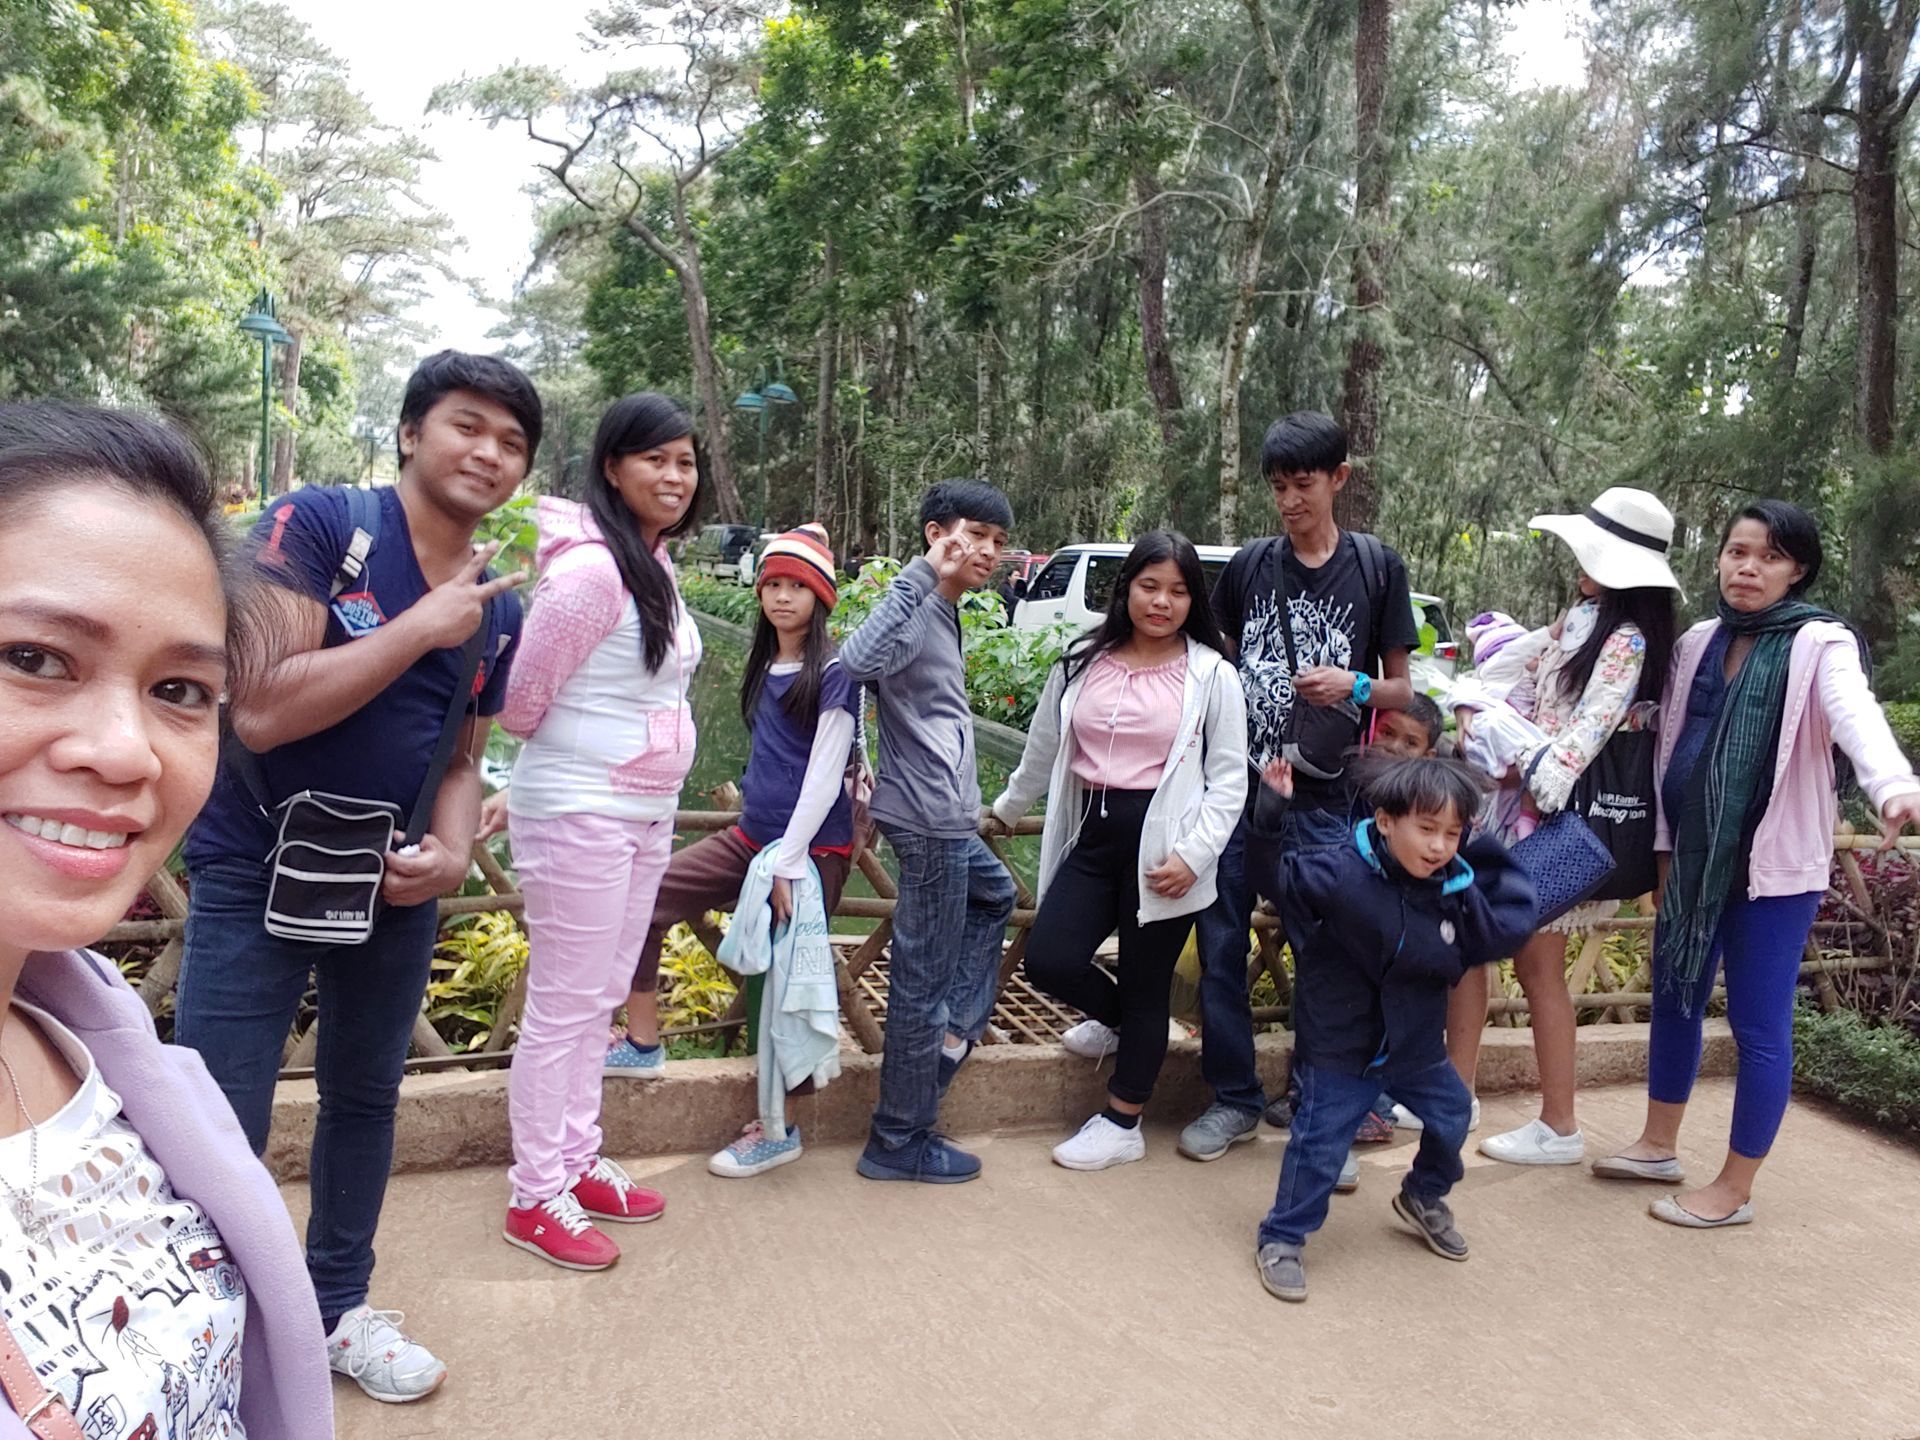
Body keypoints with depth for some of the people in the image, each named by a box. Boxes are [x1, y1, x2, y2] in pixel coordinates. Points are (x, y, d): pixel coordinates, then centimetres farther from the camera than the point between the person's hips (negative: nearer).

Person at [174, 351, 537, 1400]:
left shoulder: (497, 610, 3)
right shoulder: (315, 525, -16)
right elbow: (261, 710, -26)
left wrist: (452, 854, -10)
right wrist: (422, 626, -23)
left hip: (395, 885, 6)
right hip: (255, 875, -6)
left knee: (365, 1098, 18)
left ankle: (336, 1308, 38)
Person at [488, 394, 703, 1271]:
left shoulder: (656, 566, 9)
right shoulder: (591, 569, -19)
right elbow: (521, 700, -14)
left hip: (646, 814, 9)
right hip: (581, 813, -9)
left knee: (600, 999, 17)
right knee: (563, 1006, 2)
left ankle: (577, 1161, 31)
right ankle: (535, 1197, 15)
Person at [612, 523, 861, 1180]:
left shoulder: (832, 673, -11)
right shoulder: (765, 665, 10)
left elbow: (825, 773, -15)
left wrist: (789, 864, -17)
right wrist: (762, 835, 13)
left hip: (813, 849, -7)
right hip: (752, 836, 7)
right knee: (642, 901, -1)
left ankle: (779, 1130, 14)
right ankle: (642, 1045, 11)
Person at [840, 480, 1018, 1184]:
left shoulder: (941, 608, 14)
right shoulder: (913, 601, -15)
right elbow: (858, 661, -36)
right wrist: (925, 579, -39)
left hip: (945, 815, 10)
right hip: (929, 816, -10)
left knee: (993, 894, 32)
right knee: (924, 974, -2)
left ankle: (954, 1031, 29)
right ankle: (900, 1141, 9)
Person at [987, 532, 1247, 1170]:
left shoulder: (1211, 675, -4)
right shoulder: (1083, 662, 6)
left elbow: (1229, 780, -4)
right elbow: (1043, 750, 18)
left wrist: (1193, 855, -15)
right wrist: (1006, 809, 28)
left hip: (1161, 848, -4)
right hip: (1093, 835, 4)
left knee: (1145, 985, 6)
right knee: (1048, 961, -5)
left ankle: (1121, 1124, 24)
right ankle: (1118, 1021, 30)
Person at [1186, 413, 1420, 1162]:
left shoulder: (1377, 567, 1)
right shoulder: (1249, 565, 5)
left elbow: (1401, 689, 6)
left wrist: (1353, 685, -15)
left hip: (1321, 799, -2)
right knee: (1220, 946, 6)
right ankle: (1234, 1098, 22)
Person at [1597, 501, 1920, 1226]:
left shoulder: (1820, 644, -9)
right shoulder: (1698, 643, 7)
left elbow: (1856, 716, -29)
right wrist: (1663, 843, 11)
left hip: (1775, 863, -6)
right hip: (1695, 856, 6)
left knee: (1758, 1023, 2)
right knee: (1674, 997, 16)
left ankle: (1735, 1188, 16)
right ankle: (1659, 1145, 34)